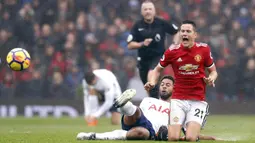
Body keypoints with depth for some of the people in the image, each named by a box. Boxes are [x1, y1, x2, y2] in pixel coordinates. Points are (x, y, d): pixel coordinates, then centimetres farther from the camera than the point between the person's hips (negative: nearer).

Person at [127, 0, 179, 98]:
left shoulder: (162, 23, -7)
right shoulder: (137, 26, -5)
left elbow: (177, 32, 8)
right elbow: (130, 45, -6)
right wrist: (142, 44, -22)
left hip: (158, 57, -3)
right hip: (143, 59, 3)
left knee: (151, 76, -30)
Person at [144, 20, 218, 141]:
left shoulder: (204, 49, -1)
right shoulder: (172, 51, -1)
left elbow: (213, 71, 12)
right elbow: (158, 69, 14)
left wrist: (211, 79, -11)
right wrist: (152, 82, -5)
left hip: (198, 100, 0)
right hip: (178, 99, 0)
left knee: (190, 138, -17)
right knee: (173, 138, -14)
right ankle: (168, 128, 24)